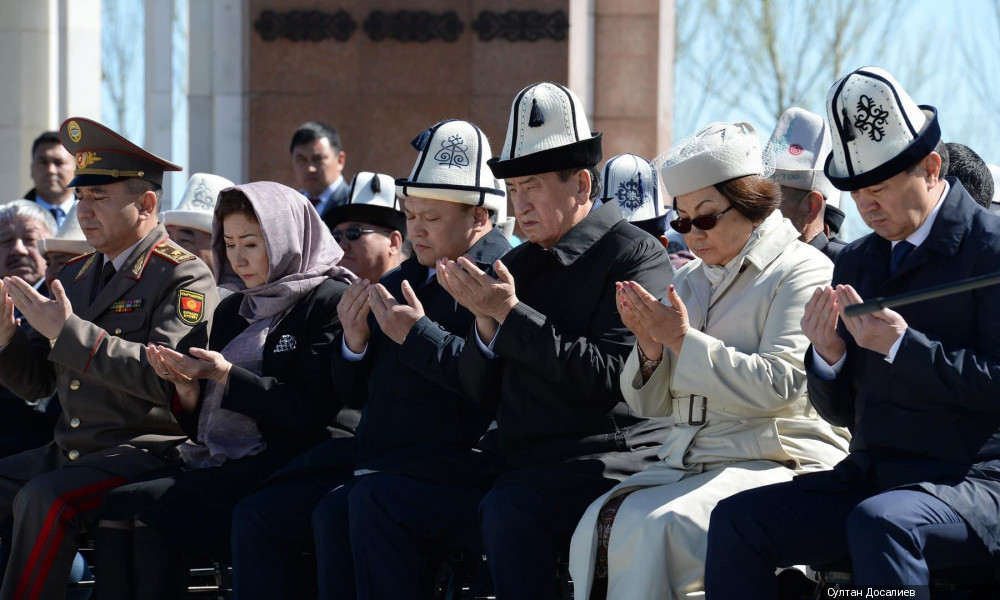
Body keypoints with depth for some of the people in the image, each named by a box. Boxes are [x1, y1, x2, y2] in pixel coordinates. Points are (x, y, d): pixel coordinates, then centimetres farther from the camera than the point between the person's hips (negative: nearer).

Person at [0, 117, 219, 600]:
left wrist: (69, 331, -24)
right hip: (68, 452, 8)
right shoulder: (75, 275, 16)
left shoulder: (184, 278, -8)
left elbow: (164, 379, -23)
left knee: (43, 500, -31)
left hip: (145, 450, -8)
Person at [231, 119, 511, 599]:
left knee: (337, 514, -30)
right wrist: (354, 341, 1)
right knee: (255, 516, -6)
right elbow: (354, 393, 21)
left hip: (453, 463, -9)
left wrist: (418, 334, -18)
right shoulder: (402, 279, 20)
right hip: (372, 459, 9)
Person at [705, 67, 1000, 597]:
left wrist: (902, 346, -19)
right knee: (736, 518, -13)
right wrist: (828, 355, -4)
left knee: (877, 523, -38)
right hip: (870, 477, 7)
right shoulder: (856, 262, 16)